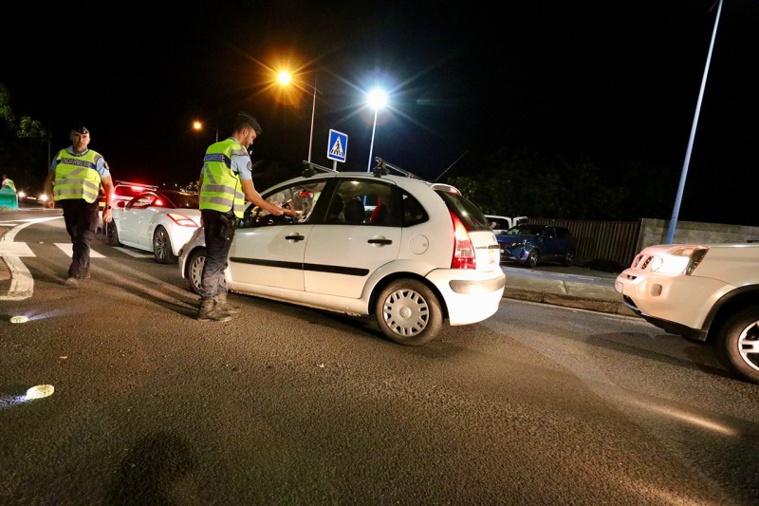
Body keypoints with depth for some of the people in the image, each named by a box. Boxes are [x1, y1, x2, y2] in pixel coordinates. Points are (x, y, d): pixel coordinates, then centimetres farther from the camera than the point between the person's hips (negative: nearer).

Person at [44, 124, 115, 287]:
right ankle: (84, 270, 29)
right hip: (68, 205, 5)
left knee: (83, 240, -13)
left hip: (88, 205, -4)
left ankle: (75, 275, -17)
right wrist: (50, 197, 9)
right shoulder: (61, 155, 9)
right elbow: (49, 179, 20)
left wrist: (108, 207, -7)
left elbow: (108, 185, 0)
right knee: (76, 240, 15)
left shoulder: (96, 159, -1)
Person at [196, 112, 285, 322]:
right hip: (224, 213, -9)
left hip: (210, 210, 9)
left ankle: (220, 301, 23)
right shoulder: (239, 152, -6)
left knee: (217, 259, 14)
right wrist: (270, 208, 5)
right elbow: (249, 193, -7)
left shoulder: (213, 149, 20)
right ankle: (207, 307, 2)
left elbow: (200, 185, 22)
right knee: (215, 260, -4)